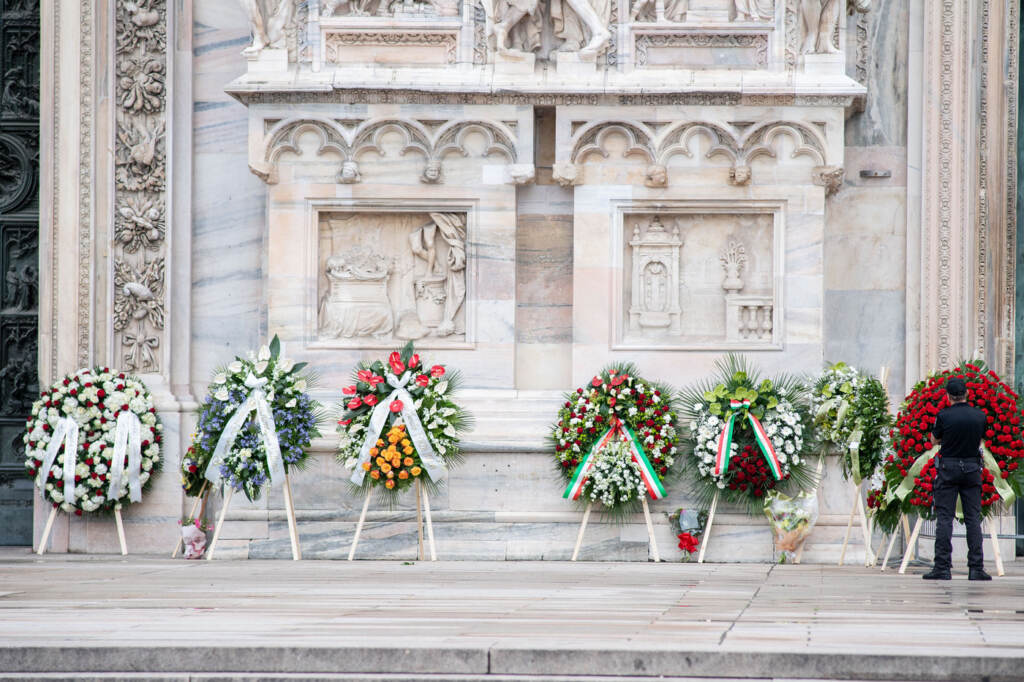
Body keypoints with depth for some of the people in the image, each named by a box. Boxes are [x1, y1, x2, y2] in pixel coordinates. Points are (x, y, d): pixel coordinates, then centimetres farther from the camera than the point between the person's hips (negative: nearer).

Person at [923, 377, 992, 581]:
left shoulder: (944, 416, -10)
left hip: (948, 469, -3)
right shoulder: (980, 416, -2)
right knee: (973, 518, 6)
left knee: (944, 518, 0)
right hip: (972, 469, 3)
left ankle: (942, 567, -4)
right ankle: (976, 568, 2)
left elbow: (934, 440, 5)